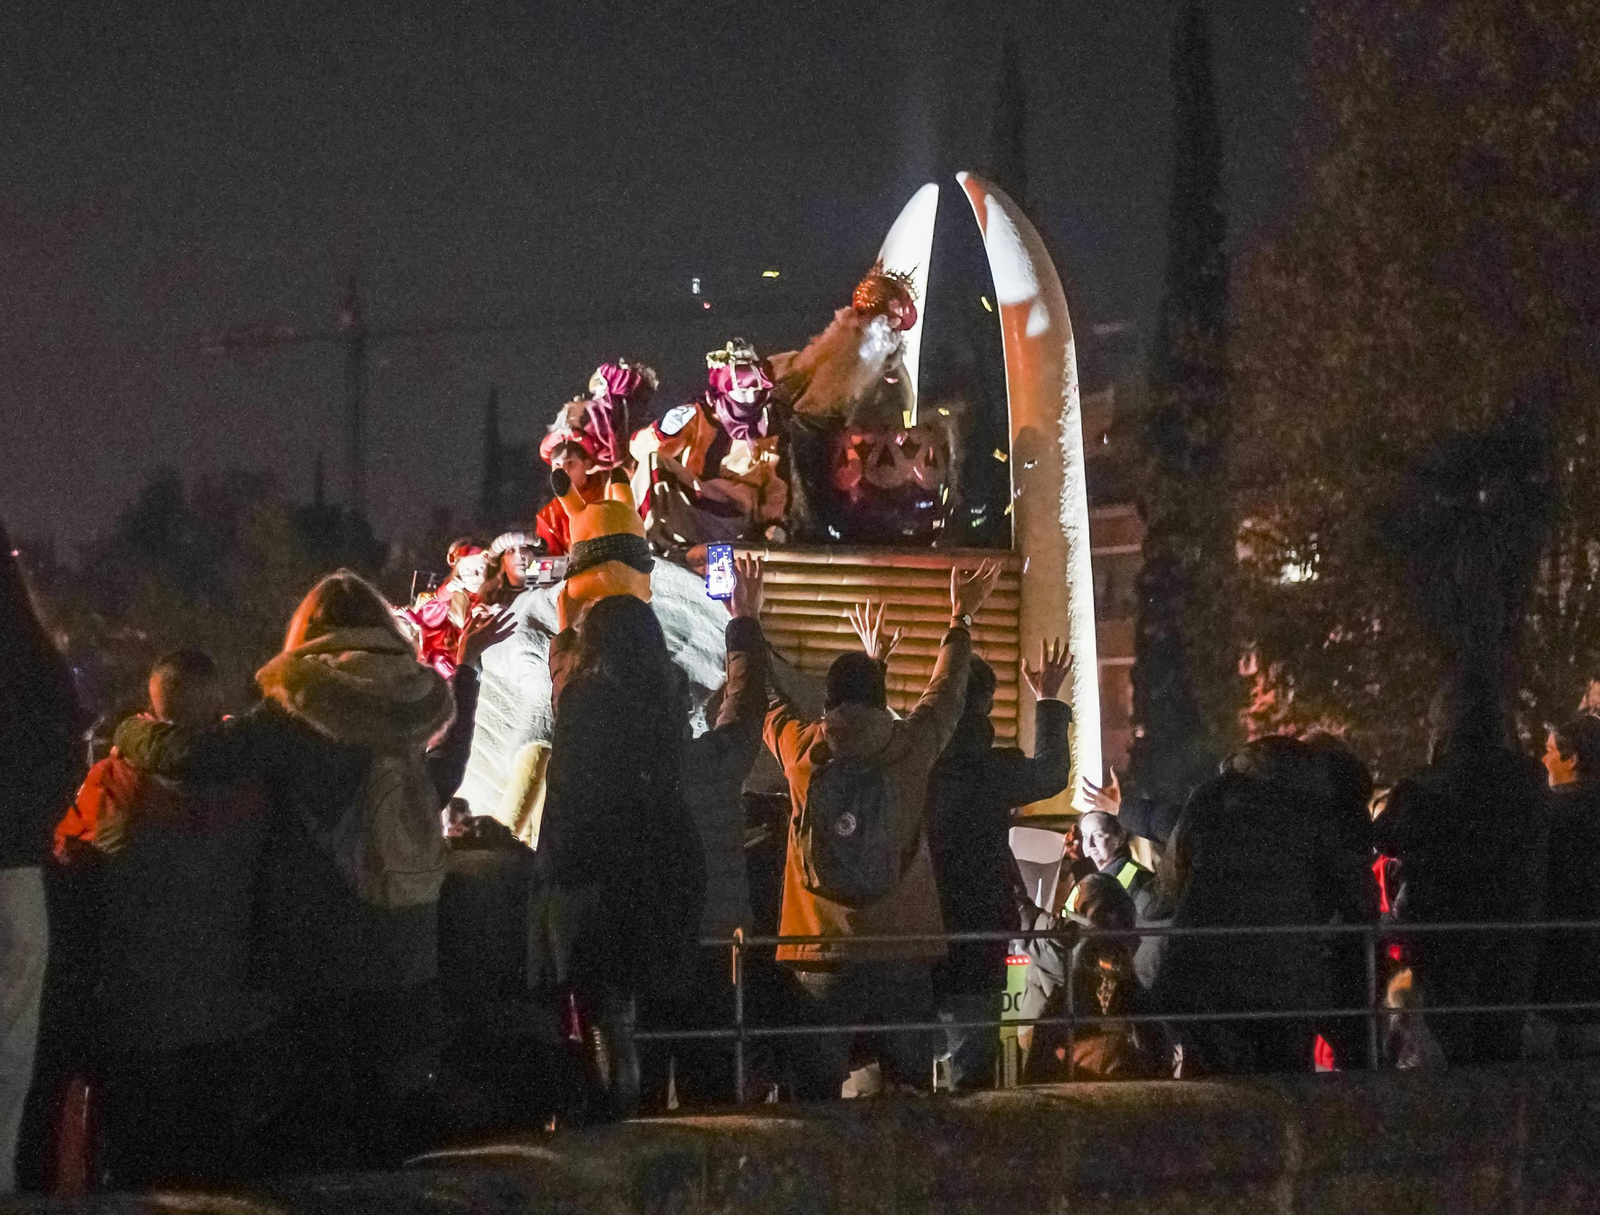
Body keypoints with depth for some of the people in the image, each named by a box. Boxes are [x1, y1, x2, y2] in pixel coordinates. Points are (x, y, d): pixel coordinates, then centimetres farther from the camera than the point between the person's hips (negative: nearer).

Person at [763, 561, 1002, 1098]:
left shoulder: (803, 751, -1)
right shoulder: (909, 750, 0)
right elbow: (946, 692, 19)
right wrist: (961, 618, 36)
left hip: (821, 958, 0)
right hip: (903, 954, 0)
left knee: (818, 1094, 0)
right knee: (909, 1090, 5)